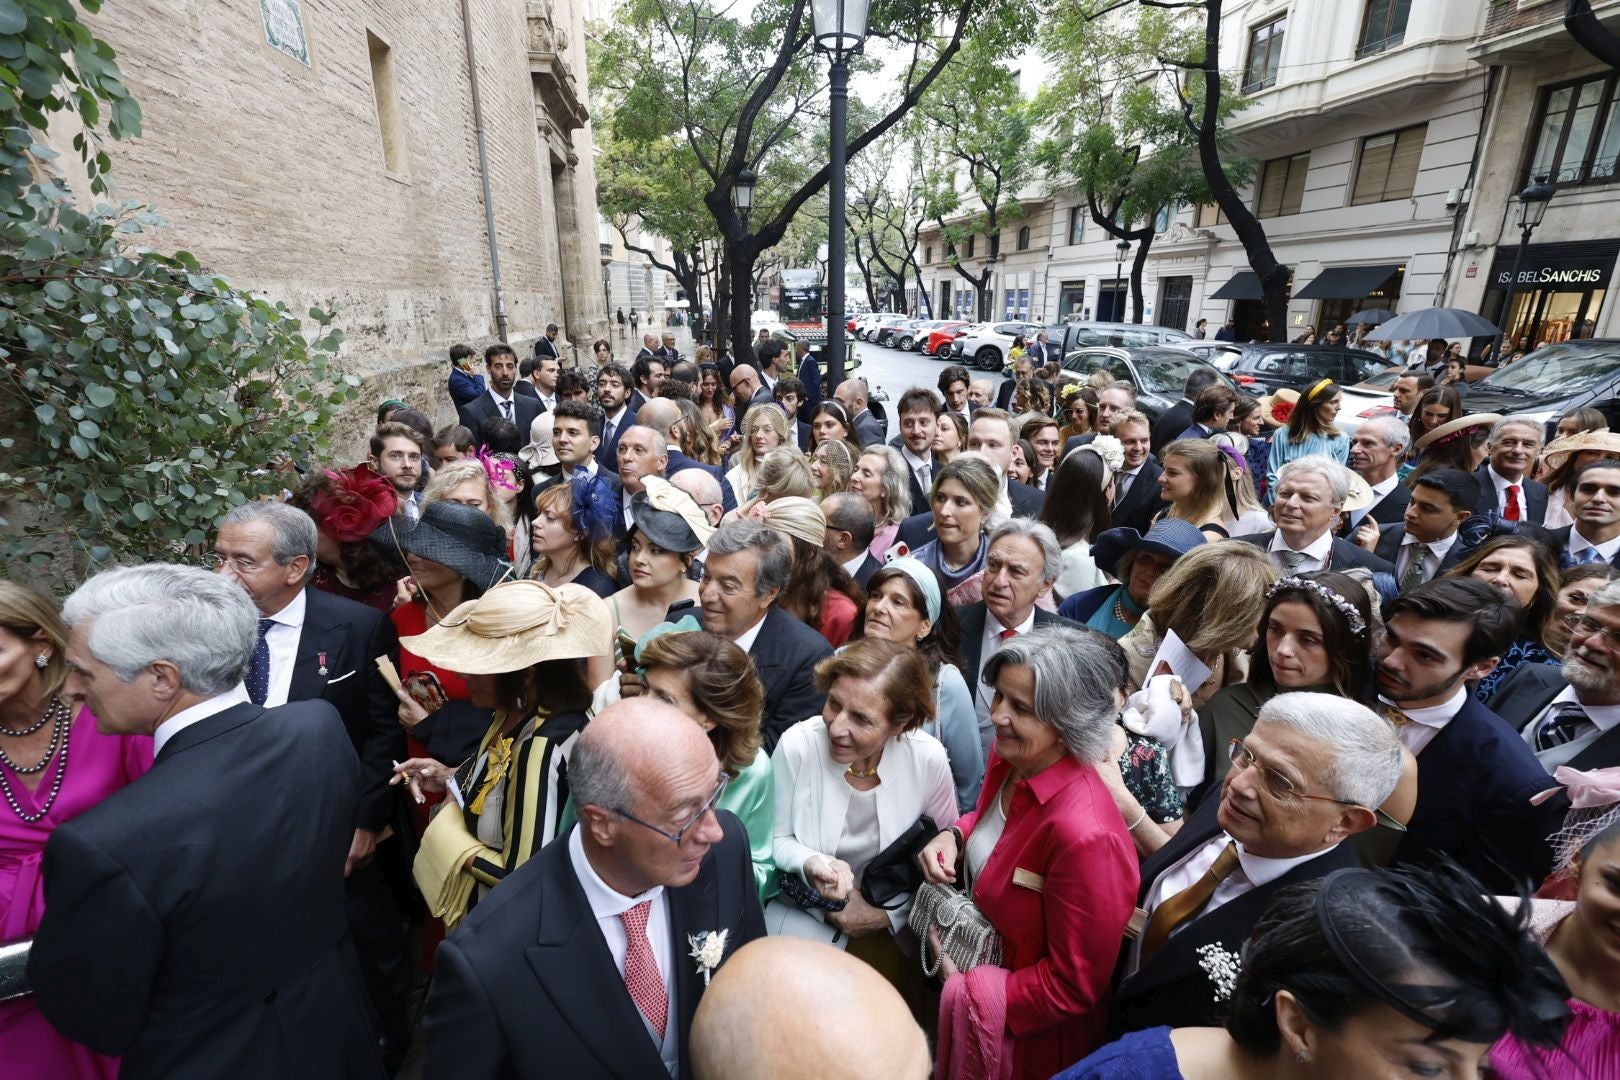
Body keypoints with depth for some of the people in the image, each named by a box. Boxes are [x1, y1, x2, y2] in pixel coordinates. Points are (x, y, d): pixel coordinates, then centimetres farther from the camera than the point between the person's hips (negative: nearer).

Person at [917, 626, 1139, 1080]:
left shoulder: (1085, 835, -35)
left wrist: (965, 991, -15)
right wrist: (954, 835, -10)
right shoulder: (1009, 755, -13)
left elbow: (1074, 986, -24)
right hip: (974, 954, 6)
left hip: (1027, 1031, -6)